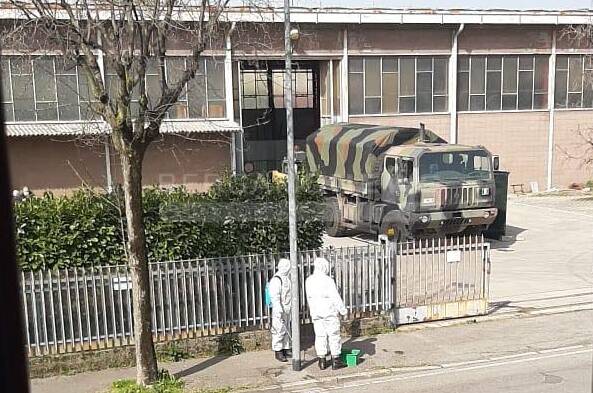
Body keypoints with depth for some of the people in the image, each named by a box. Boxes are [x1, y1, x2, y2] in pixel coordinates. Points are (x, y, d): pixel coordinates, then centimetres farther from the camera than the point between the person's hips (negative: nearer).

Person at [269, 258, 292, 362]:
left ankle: (286, 350, 24)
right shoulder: (276, 280, -17)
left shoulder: (287, 278, 12)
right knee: (279, 330, -4)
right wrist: (279, 311, -25)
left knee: (286, 330, 15)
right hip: (279, 310, -9)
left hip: (287, 309, 9)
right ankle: (278, 352, 4)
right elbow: (275, 297, -21)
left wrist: (291, 307, 23)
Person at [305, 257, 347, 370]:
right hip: (330, 312, -5)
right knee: (333, 335, 5)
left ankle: (322, 361, 13)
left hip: (316, 313, 5)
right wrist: (343, 310, -3)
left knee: (320, 336, 10)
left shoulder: (309, 280, 1)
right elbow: (335, 297, -14)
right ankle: (335, 361, 8)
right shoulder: (328, 280, -17)